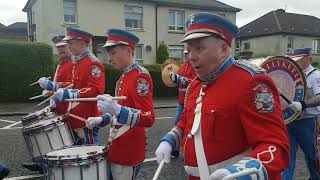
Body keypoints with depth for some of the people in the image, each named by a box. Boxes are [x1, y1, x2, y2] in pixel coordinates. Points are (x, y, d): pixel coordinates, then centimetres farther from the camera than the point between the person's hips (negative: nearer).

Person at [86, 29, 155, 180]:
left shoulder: (140, 76, -18)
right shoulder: (124, 77, 11)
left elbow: (148, 119, -25)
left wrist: (116, 109, -39)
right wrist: (102, 119, 7)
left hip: (128, 152, -9)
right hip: (118, 148, 9)